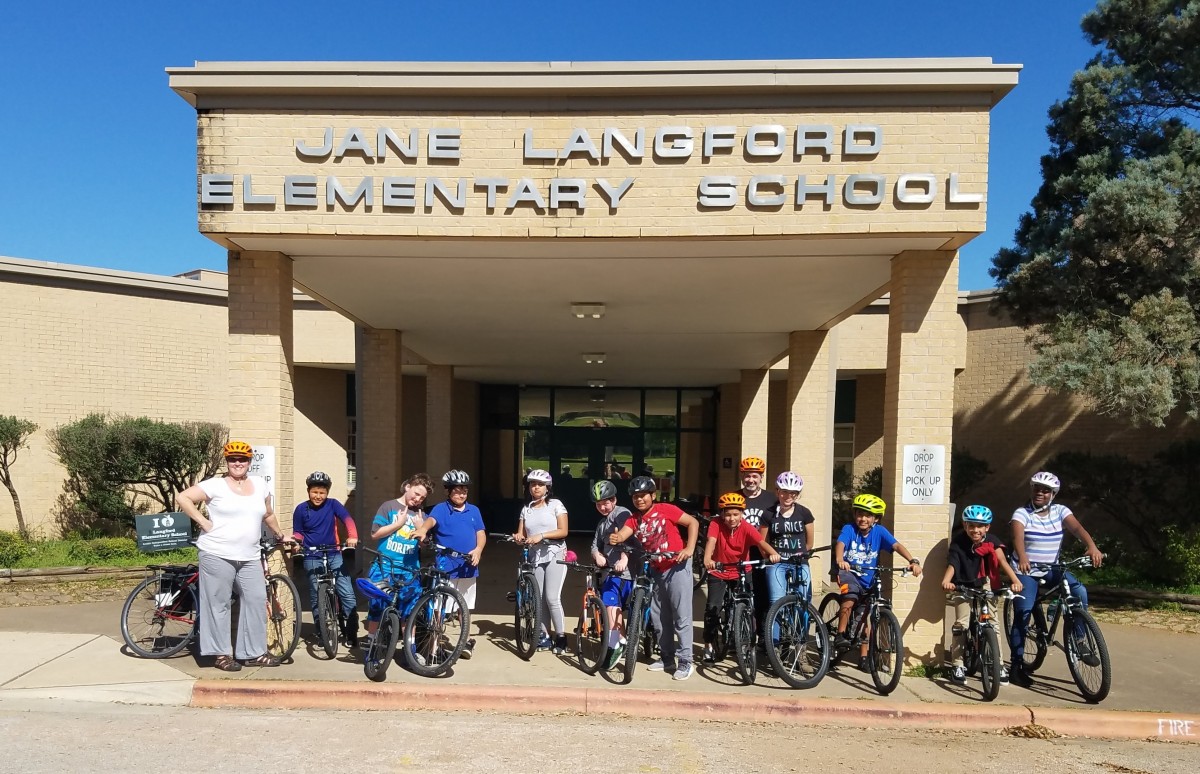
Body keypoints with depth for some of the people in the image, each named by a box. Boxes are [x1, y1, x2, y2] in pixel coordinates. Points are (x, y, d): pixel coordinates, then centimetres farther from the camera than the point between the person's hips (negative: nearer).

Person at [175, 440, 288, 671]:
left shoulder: (260, 484, 10)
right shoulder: (215, 485, -5)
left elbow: (268, 515, 22)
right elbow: (182, 498, -8)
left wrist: (280, 536, 27)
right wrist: (203, 522, -11)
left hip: (249, 557, 5)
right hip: (217, 555, -5)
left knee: (256, 601, 4)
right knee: (219, 604, 2)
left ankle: (254, 653, 13)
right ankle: (221, 654, 12)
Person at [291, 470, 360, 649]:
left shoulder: (333, 504, -2)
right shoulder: (301, 509, -2)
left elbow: (347, 519, -14)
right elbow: (298, 533, 7)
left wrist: (352, 536, -32)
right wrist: (296, 541, -15)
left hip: (334, 555, 0)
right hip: (312, 557, 0)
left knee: (348, 595, -7)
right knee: (316, 598, 5)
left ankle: (351, 634, 4)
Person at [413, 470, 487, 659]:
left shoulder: (474, 511, 10)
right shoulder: (440, 509, -3)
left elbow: (481, 533, 9)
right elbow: (430, 520, -23)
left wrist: (478, 550, -12)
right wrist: (423, 529, -47)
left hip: (468, 567, 4)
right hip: (445, 567, -4)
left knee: (465, 607, 16)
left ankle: (465, 640, 31)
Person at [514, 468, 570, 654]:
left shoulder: (555, 505, -1)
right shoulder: (526, 509, 12)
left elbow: (563, 531, -8)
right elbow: (522, 534, 7)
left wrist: (542, 535, -19)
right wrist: (518, 537, -17)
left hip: (554, 555, -4)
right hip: (535, 557, 4)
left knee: (552, 597, -12)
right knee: (539, 598, 3)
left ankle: (561, 637, -1)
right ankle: (544, 637, 14)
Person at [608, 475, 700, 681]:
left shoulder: (665, 509, -10)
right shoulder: (634, 518, 2)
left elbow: (693, 522, -9)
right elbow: (622, 534, -16)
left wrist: (689, 549, -20)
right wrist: (615, 538, -39)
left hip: (677, 567, -6)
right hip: (657, 571, 6)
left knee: (681, 616, -5)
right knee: (661, 617, 13)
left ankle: (685, 661, 3)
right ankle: (667, 658, 26)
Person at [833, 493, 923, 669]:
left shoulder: (879, 531, -8)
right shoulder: (849, 529, -14)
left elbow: (896, 545, -18)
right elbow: (840, 544, -31)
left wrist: (913, 561, -35)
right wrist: (839, 559, -53)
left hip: (868, 579, 3)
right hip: (849, 572, -3)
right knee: (850, 598, -33)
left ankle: (863, 656, 22)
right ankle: (840, 635, -18)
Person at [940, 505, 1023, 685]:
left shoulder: (991, 541, -16)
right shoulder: (958, 542, -20)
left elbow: (1002, 561, -27)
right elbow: (952, 565, -26)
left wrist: (1015, 580, -43)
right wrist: (946, 581, -46)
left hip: (983, 585, 2)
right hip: (962, 586, -2)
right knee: (961, 624, -8)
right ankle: (957, 666, 1)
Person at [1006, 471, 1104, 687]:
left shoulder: (1060, 511, 0)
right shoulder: (1022, 513, -11)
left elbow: (1076, 527, -18)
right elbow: (1017, 536, -29)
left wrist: (1092, 546, -39)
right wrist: (1022, 557, -49)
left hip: (1051, 569, 3)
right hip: (1026, 571, -3)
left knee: (1079, 591, -23)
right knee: (1023, 612, -14)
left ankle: (1081, 641, -6)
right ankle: (1017, 665, -2)